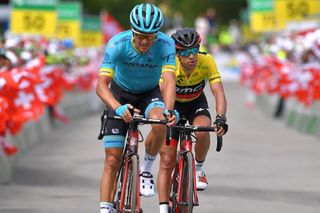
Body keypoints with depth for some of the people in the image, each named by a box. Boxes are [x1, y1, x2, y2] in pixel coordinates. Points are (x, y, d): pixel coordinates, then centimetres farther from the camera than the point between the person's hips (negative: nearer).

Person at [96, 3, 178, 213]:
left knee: (160, 123, -34)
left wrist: (169, 110, -56)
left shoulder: (166, 44, -28)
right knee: (113, 160, -8)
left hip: (150, 93, 0)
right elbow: (102, 85, -35)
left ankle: (146, 170, -10)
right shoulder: (118, 43, -30)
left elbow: (169, 80, -38)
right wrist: (119, 108, -53)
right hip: (120, 95, 0)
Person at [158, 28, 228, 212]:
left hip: (196, 103, 1)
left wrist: (221, 118, -50)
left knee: (202, 131, -33)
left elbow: (218, 92, -34)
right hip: (173, 106, -1)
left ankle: (199, 169, -4)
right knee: (167, 161, -9)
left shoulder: (206, 61, -28)